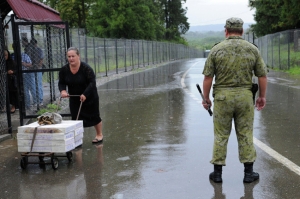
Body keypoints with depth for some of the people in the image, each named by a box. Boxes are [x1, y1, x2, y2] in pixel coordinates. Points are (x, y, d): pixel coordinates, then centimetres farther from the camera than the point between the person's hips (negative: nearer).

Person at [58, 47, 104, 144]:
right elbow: (61, 82, -1)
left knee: (94, 116, 9)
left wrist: (85, 94, -33)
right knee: (75, 118, 1)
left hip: (89, 97, -4)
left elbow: (92, 82, -24)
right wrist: (63, 90, -23)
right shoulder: (64, 69, -9)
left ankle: (99, 135, 29)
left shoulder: (86, 68, -23)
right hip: (74, 98, 4)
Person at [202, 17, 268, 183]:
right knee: (245, 134, 9)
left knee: (221, 135, 7)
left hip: (222, 96, -1)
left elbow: (207, 77, -5)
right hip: (245, 95, 1)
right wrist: (262, 96, 15)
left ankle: (217, 173, 13)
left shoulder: (216, 50, -4)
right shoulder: (252, 49, 1)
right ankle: (248, 172, 14)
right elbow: (262, 75, 3)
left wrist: (206, 98, 6)